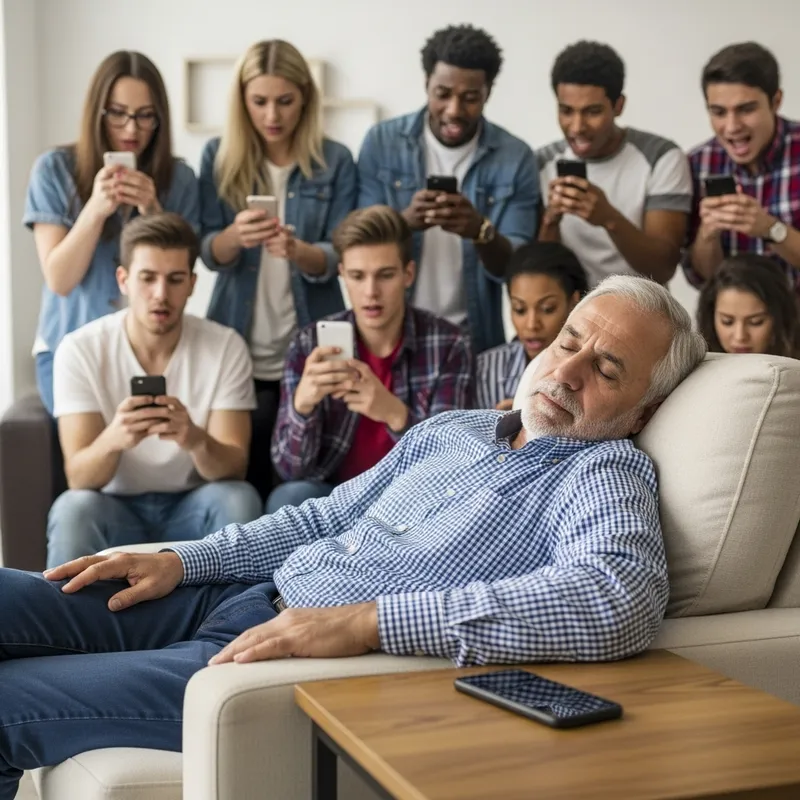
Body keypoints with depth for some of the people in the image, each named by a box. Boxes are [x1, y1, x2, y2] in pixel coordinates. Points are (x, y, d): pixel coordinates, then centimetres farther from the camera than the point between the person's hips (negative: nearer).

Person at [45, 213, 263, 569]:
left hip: (192, 509, 1)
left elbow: (234, 468, -15)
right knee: (73, 507, -32)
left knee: (239, 498, -30)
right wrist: (112, 439, -41)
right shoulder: (80, 349, -11)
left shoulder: (226, 347, -9)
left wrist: (197, 440, -39)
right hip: (115, 508, -1)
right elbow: (78, 477, -17)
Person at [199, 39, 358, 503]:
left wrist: (297, 250, -27)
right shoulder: (220, 156, 2)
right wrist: (235, 236, -25)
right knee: (242, 479, 3)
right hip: (239, 348, 1)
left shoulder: (334, 161, -1)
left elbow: (337, 258, -5)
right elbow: (210, 252, -2)